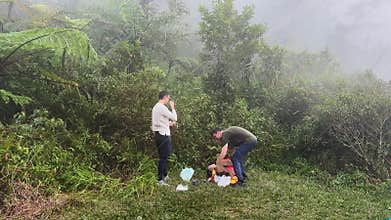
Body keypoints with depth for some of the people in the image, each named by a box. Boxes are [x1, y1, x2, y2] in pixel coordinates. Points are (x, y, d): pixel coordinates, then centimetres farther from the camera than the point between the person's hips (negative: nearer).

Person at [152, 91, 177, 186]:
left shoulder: (156, 107, 14)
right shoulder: (162, 107, -17)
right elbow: (174, 118, -14)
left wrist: (168, 123, 17)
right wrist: (173, 107, -3)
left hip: (159, 134, 10)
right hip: (163, 135, -10)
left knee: (164, 156, 19)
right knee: (163, 157, -5)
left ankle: (165, 176, 30)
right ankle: (160, 180, 0)